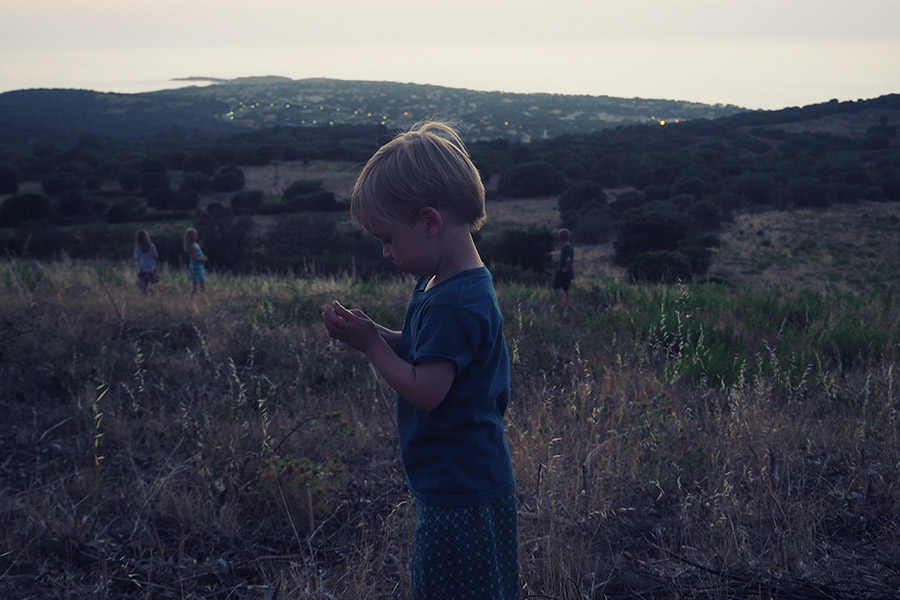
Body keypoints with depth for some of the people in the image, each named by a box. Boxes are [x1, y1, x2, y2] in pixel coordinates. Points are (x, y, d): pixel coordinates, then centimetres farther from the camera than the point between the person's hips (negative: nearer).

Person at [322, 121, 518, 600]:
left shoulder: (455, 304, -25)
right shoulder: (436, 284, 8)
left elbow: (424, 390, -26)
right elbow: (421, 353, 15)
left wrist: (371, 345, -15)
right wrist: (374, 333, 0)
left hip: (459, 493, -10)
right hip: (454, 484, 10)